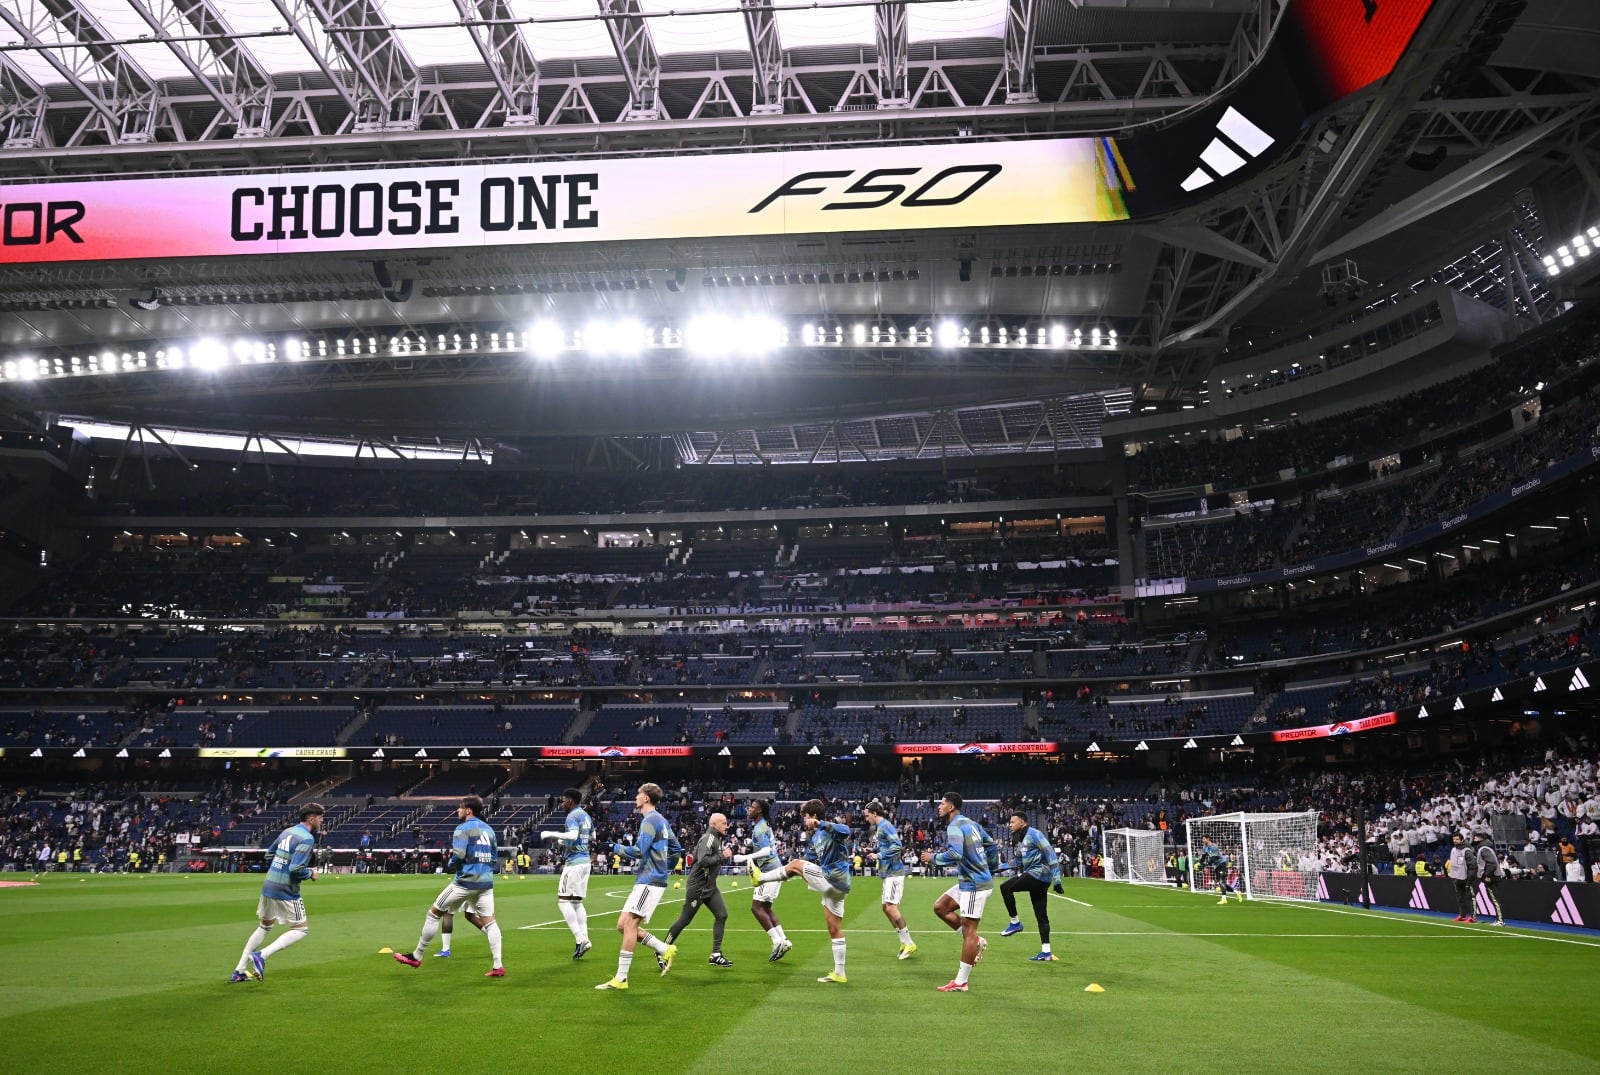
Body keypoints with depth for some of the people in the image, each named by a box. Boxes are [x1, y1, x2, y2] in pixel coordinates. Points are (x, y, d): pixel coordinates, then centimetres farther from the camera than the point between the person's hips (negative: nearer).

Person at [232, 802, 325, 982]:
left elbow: (269, 855, 19)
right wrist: (311, 873, -6)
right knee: (300, 930, 3)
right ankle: (262, 955, -11)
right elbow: (296, 870, -23)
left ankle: (239, 971, 22)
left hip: (268, 886, 8)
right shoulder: (307, 838, -16)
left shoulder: (287, 832, 9)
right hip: (286, 892, -8)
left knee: (265, 926, 23)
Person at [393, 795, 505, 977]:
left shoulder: (463, 829, -7)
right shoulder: (488, 829, 14)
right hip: (486, 882, 6)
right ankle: (498, 966, -5)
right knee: (489, 922, 5)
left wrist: (448, 865, 2)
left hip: (465, 881, -6)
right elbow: (495, 855, 16)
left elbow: (457, 856, -17)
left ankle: (416, 956, 19)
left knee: (434, 913, 10)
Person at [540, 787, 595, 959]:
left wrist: (551, 834, -23)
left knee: (564, 900, -4)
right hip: (585, 860, 9)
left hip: (574, 862, -9)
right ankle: (584, 939, 7)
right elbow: (592, 836, 28)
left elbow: (573, 835, -30)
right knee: (576, 902, 14)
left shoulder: (573, 816, -12)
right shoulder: (586, 816, 15)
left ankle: (579, 939, -12)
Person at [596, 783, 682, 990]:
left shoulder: (650, 819, -12)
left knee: (629, 924, -14)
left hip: (650, 881, -10)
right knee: (623, 925, 9)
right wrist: (665, 867, 25)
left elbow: (638, 851, -20)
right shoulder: (661, 821, 18)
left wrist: (616, 847, -8)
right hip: (647, 880, 10)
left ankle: (620, 978, -14)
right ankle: (665, 950, 12)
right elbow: (676, 849, 23)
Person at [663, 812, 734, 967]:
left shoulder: (716, 839, 12)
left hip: (709, 887, 9)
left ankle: (716, 955, 2)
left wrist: (725, 854, 3)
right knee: (684, 920, -1)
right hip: (697, 887, -9)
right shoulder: (708, 838, -18)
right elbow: (702, 861, -29)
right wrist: (722, 857, -23)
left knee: (721, 915, -1)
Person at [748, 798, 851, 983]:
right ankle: (839, 974, 15)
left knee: (796, 864, -6)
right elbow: (810, 861, 22)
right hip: (835, 886, 10)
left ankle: (760, 877, 9)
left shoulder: (829, 831, -9)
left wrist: (821, 824, -35)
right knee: (835, 930, 11)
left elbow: (846, 831, -32)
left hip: (834, 878, -10)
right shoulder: (814, 839, 19)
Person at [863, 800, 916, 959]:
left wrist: (879, 855, -19)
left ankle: (909, 944, -4)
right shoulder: (878, 827, 15)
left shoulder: (885, 826, -15)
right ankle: (905, 943, 17)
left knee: (891, 907, -12)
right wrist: (873, 850, 12)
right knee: (887, 908, 11)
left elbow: (897, 846, -25)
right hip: (888, 873, 10)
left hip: (894, 872, -10)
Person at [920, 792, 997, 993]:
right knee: (940, 907, 14)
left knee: (969, 931, -5)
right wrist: (991, 871, 25)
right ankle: (976, 942, 17)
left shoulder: (955, 827, -16)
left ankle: (961, 982, 0)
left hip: (974, 885, -10)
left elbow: (955, 854, -31)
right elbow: (991, 846, 19)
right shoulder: (971, 823, 12)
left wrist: (933, 858, -16)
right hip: (969, 881, 10)